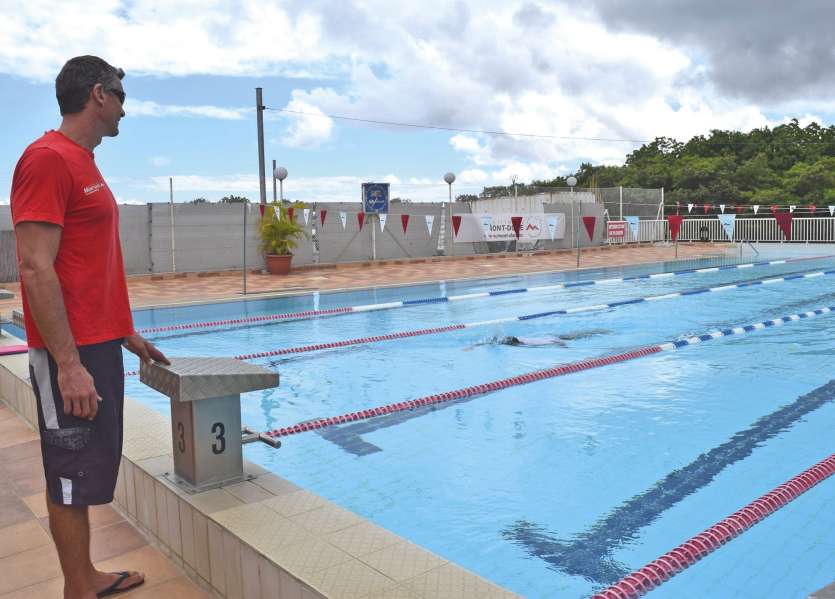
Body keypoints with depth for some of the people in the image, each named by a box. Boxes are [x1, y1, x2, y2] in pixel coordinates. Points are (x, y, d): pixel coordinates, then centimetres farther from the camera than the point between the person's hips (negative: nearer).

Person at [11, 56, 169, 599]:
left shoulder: (83, 163, 16)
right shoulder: (48, 159, -14)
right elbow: (36, 270, -20)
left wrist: (127, 334, 21)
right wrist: (69, 364, -22)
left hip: (100, 344, 9)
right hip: (72, 354, -9)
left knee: (93, 465, 16)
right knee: (73, 474, 2)